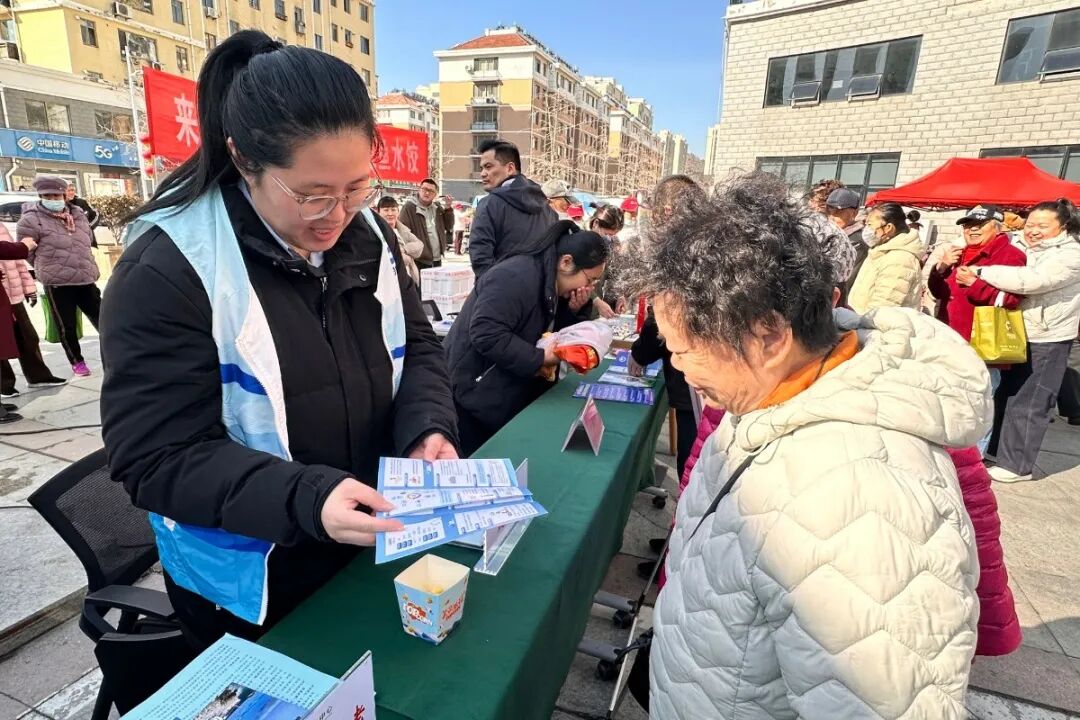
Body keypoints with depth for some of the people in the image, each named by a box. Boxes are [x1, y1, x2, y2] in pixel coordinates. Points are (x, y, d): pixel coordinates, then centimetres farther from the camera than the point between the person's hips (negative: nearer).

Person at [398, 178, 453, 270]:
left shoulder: (438, 207, 12)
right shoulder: (409, 206, -8)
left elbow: (449, 227, 13)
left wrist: (448, 208, -1)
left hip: (437, 260, 7)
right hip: (419, 260, -7)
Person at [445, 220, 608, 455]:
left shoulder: (552, 284, 6)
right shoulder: (516, 277, -25)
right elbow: (486, 335, -33)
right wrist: (540, 359, -27)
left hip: (510, 391, 9)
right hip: (477, 389, -9)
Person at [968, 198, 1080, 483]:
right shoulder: (1021, 248, 11)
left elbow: (1031, 280, -27)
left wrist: (980, 273, -27)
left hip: (1046, 342, -7)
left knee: (1028, 404, -1)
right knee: (1004, 396, 15)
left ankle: (1016, 465, 8)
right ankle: (995, 448, 29)